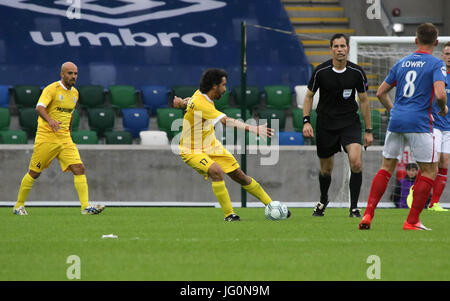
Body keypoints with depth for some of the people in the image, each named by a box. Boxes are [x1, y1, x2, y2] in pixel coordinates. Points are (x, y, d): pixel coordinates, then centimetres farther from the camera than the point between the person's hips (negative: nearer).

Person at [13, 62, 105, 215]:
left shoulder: (75, 93, 13)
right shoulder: (51, 89, -10)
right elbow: (39, 107, -24)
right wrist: (50, 120, -42)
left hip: (64, 139, 6)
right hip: (46, 137, -6)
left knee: (79, 169, -11)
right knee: (34, 173, 2)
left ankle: (86, 206, -14)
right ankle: (19, 206, 19)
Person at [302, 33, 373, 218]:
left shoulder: (357, 73, -6)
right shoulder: (321, 72, -8)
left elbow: (364, 100, 5)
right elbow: (309, 96, 4)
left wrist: (368, 131, 5)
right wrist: (306, 121, -8)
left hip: (350, 123, 0)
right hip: (326, 124, 0)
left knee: (356, 162, -21)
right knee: (326, 169, 10)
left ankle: (354, 207, -9)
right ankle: (323, 201, 40)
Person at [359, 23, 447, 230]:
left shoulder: (402, 63, 14)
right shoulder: (436, 64, -3)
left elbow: (380, 93, 17)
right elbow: (439, 94, -18)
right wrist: (443, 109, 3)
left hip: (396, 120, 5)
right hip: (419, 124, -5)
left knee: (386, 168, 14)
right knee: (430, 171, 6)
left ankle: (368, 215, 3)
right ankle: (412, 221, 1)